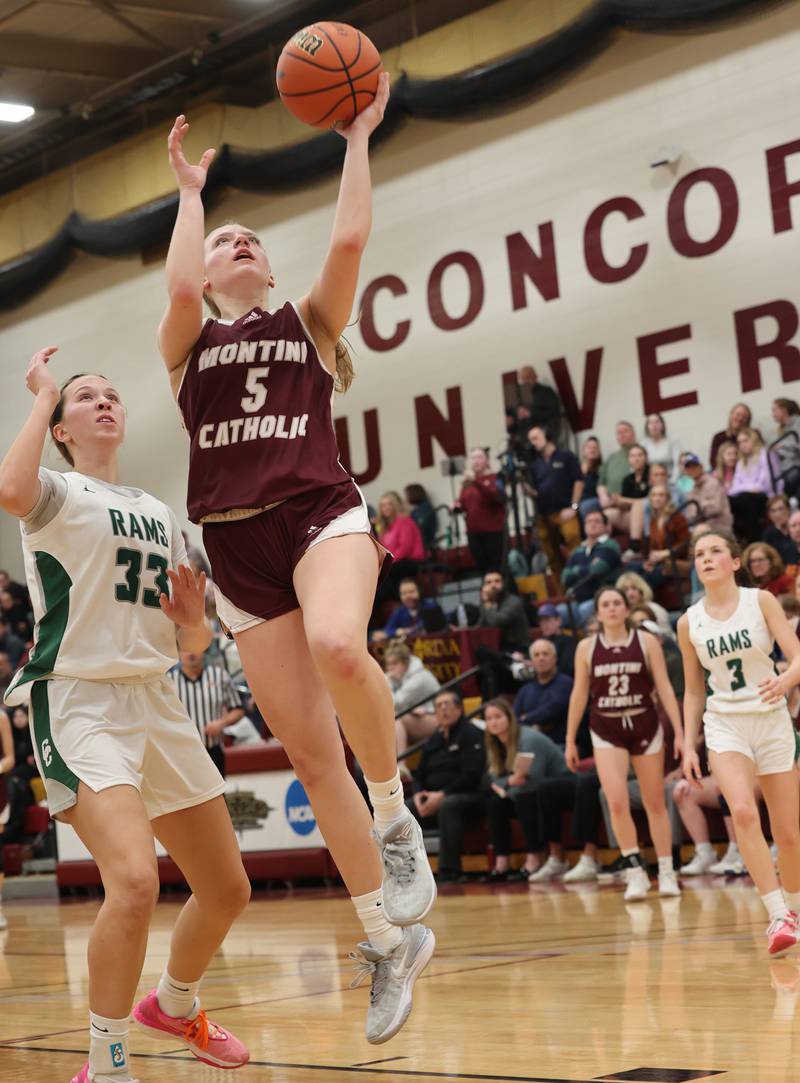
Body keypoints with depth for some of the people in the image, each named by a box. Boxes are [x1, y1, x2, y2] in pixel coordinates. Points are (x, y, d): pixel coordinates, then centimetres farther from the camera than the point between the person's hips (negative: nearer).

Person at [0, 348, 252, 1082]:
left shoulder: (159, 516, 19)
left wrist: (194, 622, -4)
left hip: (157, 704, 7)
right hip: (79, 702, -7)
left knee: (227, 890, 11)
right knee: (136, 880, -27)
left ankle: (175, 1006, 40)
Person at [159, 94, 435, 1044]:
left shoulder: (309, 324, 17)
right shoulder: (186, 345, 16)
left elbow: (349, 239, 0)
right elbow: (178, 288, -6)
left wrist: (357, 139, 9)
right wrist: (189, 190, 7)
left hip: (321, 514, -2)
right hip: (238, 545, 2)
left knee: (337, 647, -37)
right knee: (312, 756, -1)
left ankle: (395, 818, -13)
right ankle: (389, 939, 9)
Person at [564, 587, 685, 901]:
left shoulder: (647, 642, -1)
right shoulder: (586, 647, 3)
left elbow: (665, 688, -1)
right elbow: (579, 694, 8)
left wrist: (679, 732, -7)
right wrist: (570, 741, 9)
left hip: (645, 727, 0)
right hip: (606, 731, 0)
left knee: (655, 803, 6)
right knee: (617, 803, -14)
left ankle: (666, 873, 16)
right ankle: (636, 872, -3)